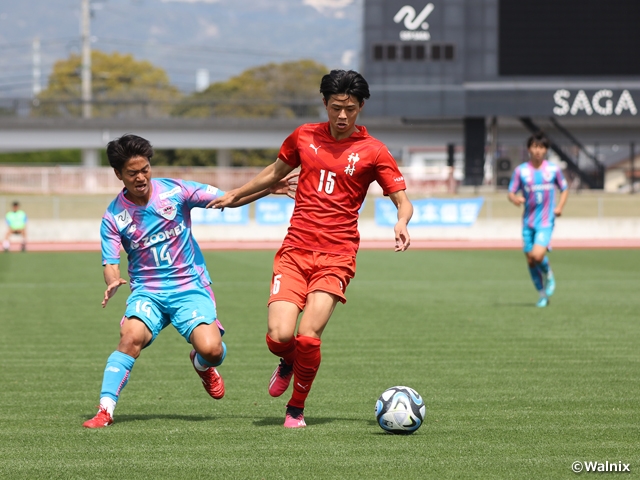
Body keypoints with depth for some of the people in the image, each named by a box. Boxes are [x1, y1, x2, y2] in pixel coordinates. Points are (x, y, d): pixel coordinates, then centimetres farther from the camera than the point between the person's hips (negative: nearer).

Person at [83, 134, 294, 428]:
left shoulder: (174, 191, -4)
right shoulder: (113, 217, -2)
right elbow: (111, 263, -4)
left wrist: (267, 189, -14)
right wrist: (112, 282, -29)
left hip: (190, 287, 0)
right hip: (146, 291, 0)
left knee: (211, 349, -21)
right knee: (131, 337, -29)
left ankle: (202, 365, 19)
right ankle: (105, 410, -25)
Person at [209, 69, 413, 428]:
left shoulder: (373, 152, 1)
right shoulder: (304, 137, 10)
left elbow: (403, 201, 0)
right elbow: (276, 172, 28)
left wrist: (402, 223, -21)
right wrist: (235, 195, 34)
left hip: (337, 256, -2)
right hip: (295, 250, 2)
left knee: (308, 337, -17)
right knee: (279, 336, -14)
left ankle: (297, 408, 8)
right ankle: (288, 364, 24)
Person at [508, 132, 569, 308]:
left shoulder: (553, 169, 1)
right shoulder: (521, 170, 1)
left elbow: (564, 189, 14)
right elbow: (511, 193, 3)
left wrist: (560, 206, -2)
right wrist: (515, 199, -21)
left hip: (546, 221, -2)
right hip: (528, 221, 2)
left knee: (538, 255, -22)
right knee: (530, 260, 5)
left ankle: (549, 276, 11)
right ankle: (542, 294, 24)